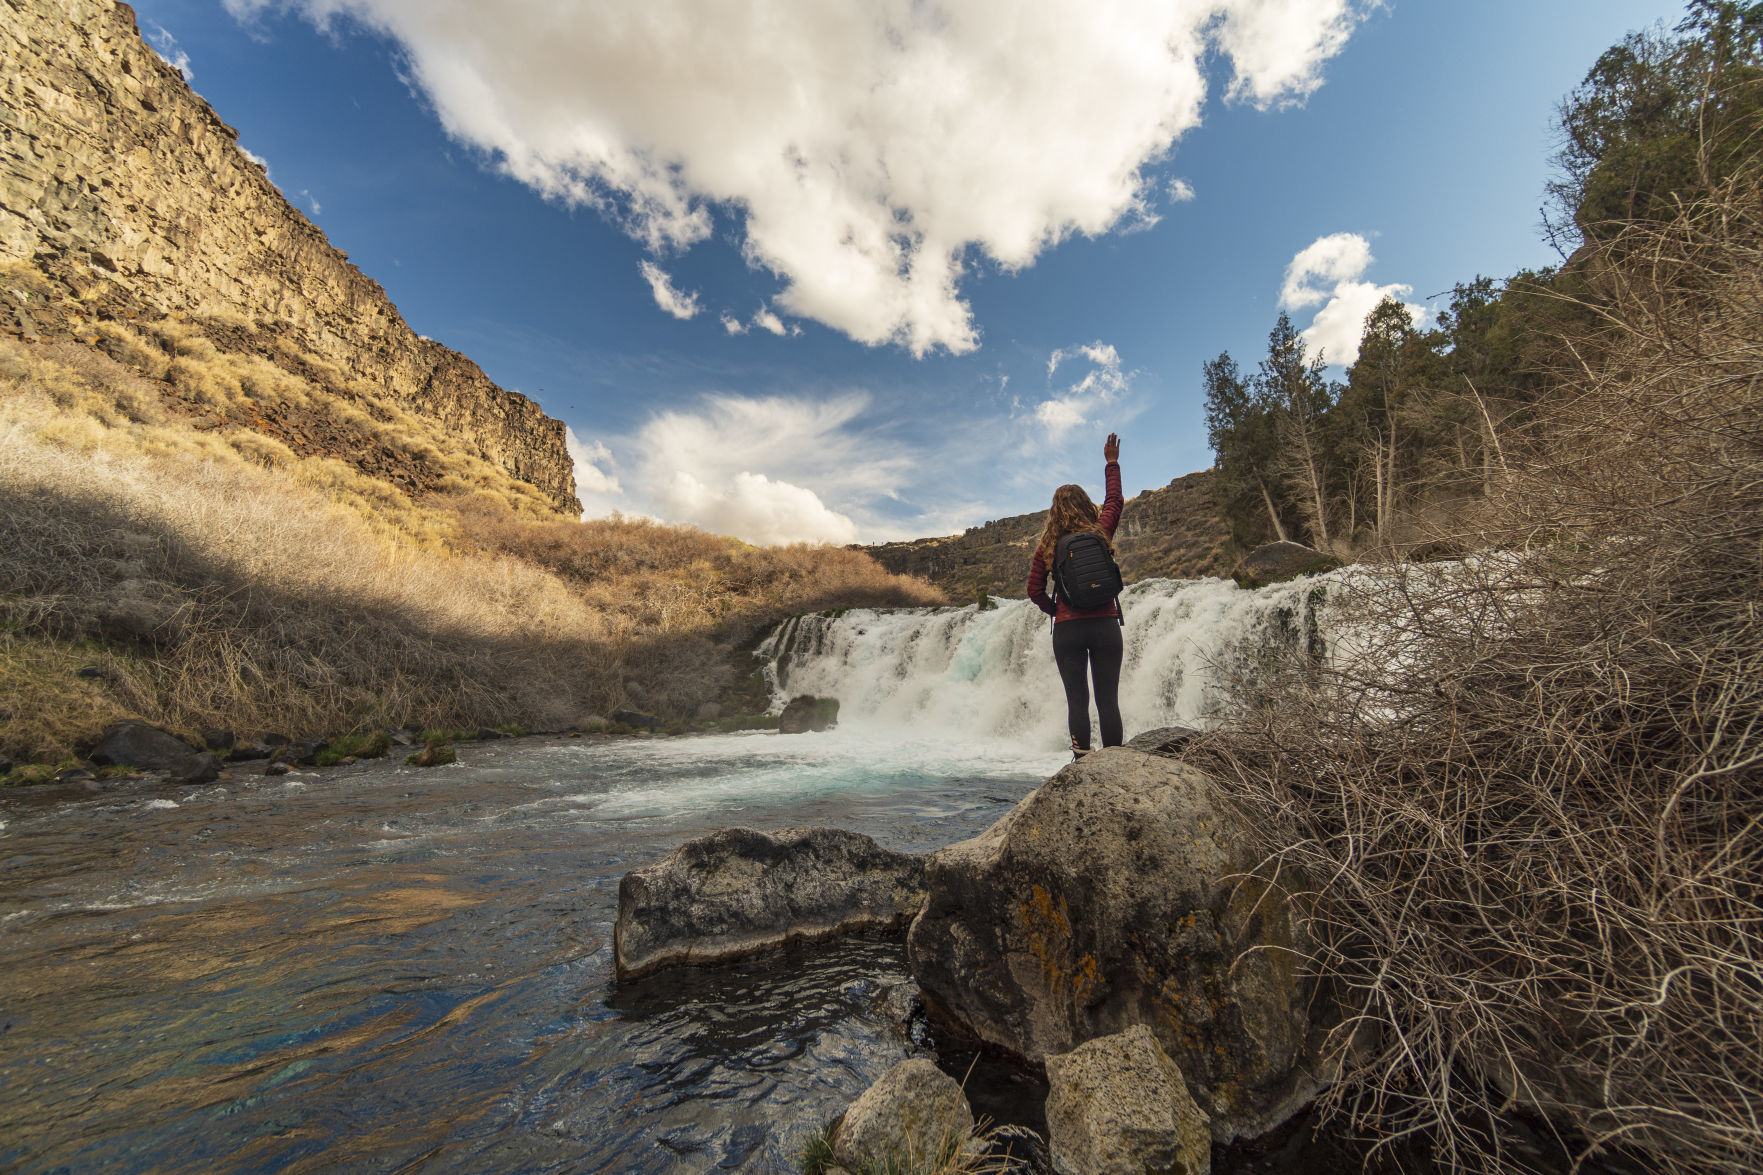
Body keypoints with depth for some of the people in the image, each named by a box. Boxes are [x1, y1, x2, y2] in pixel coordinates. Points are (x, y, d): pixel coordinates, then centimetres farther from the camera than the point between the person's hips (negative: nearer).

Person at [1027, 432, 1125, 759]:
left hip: (1067, 630, 0)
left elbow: (1034, 590, 2)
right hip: (1105, 625, 0)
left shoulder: (1048, 544, 2)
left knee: (1077, 701, 4)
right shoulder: (1100, 533, 2)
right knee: (1108, 701, 3)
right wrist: (1111, 463, 32)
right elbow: (1115, 499, 21)